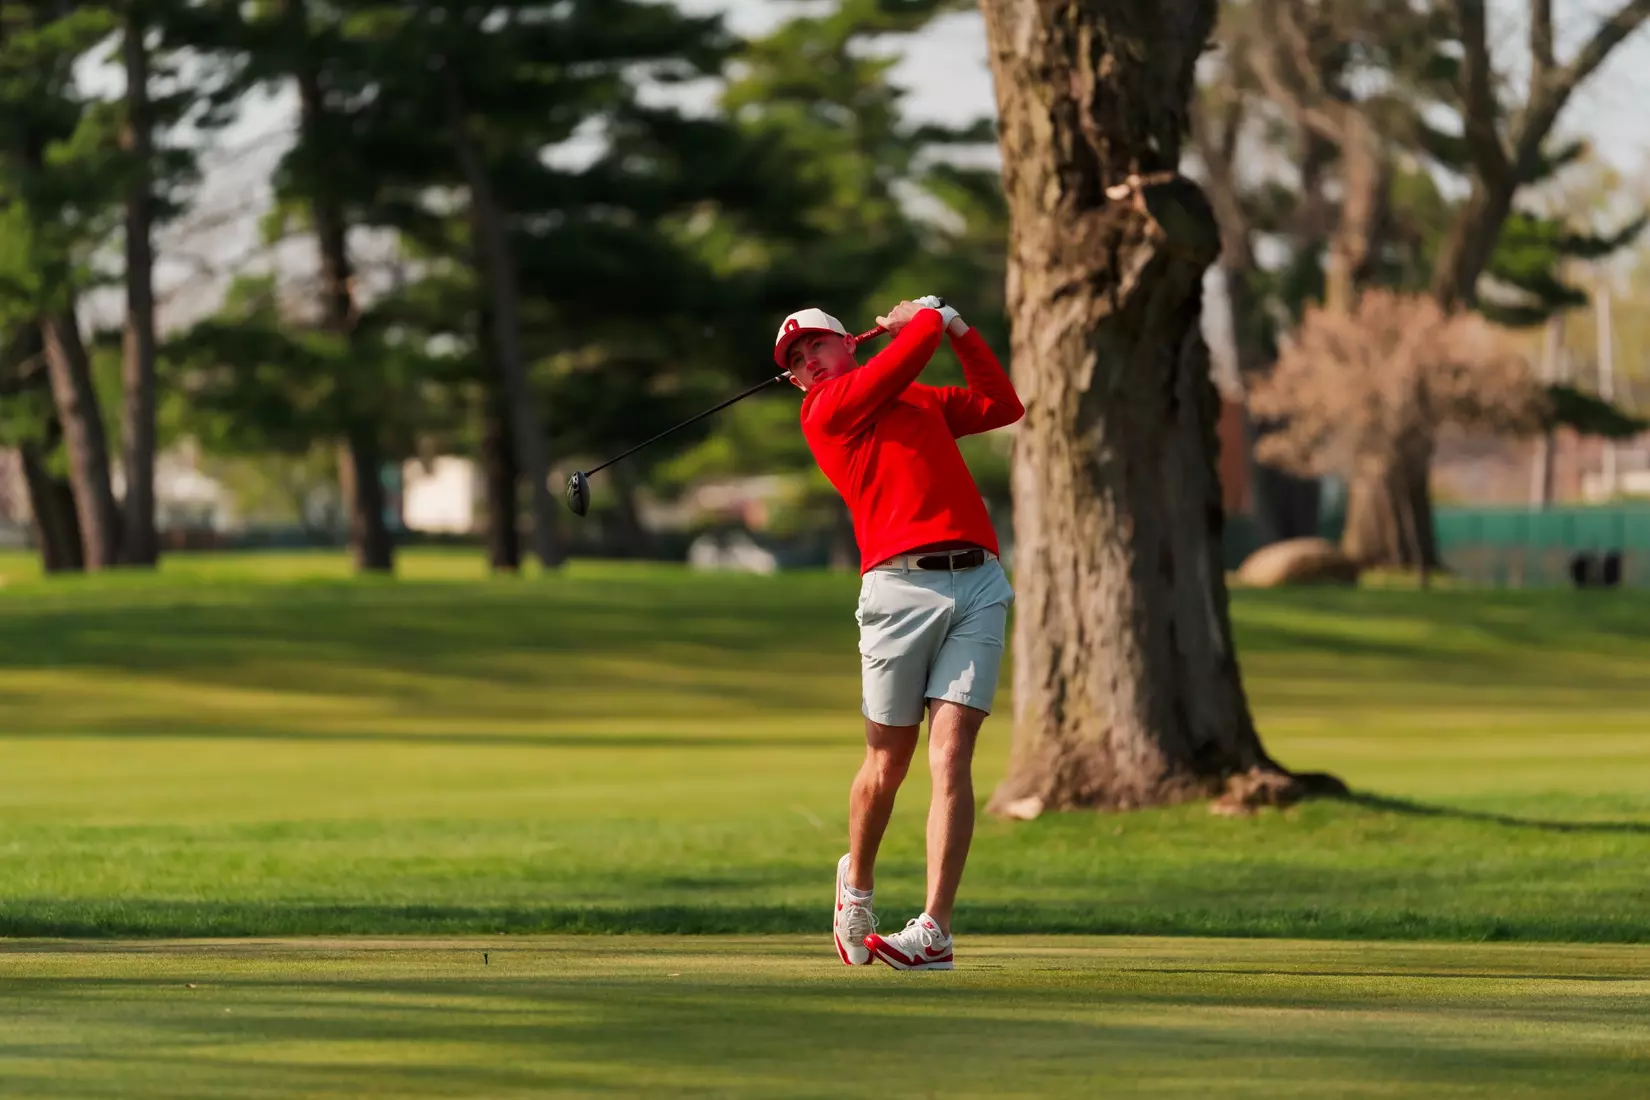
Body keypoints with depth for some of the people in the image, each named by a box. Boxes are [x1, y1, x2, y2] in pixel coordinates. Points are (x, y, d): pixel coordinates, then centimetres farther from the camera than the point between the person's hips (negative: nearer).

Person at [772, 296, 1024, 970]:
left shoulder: (919, 400, 26)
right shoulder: (826, 409, 5)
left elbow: (1002, 405, 31)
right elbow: (910, 352, -2)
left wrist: (958, 327, 27)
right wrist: (931, 317, 18)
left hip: (978, 585, 3)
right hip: (901, 585, -3)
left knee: (950, 757, -9)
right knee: (888, 767, 4)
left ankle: (934, 931, -15)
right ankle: (857, 883, 33)